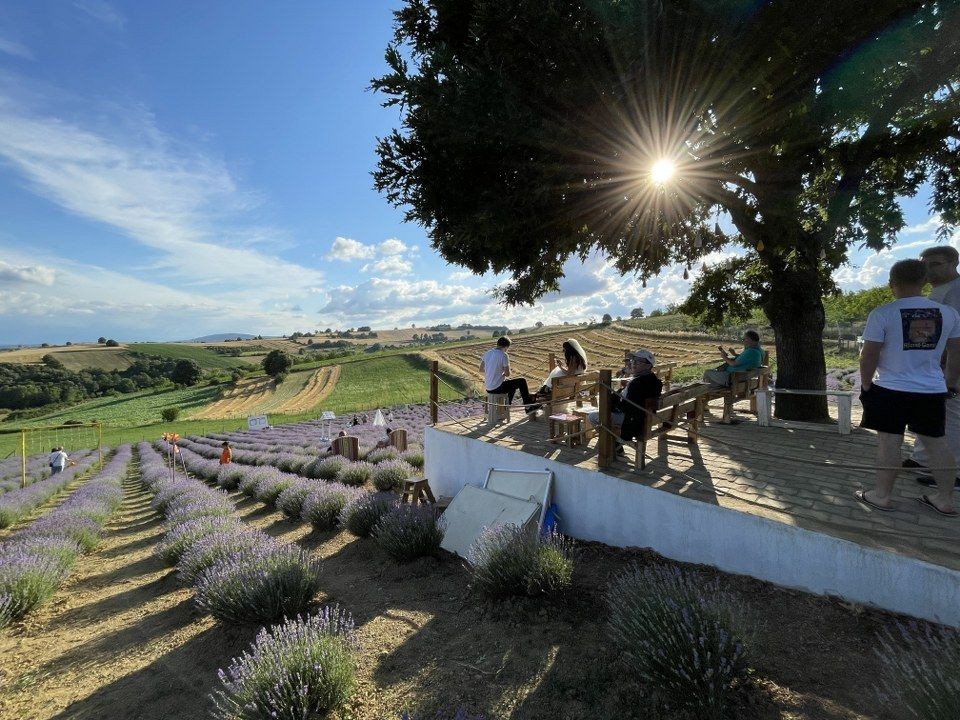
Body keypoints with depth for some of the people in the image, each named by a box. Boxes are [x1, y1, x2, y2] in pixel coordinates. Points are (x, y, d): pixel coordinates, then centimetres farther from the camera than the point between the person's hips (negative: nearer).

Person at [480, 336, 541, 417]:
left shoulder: (487, 353, 3)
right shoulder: (503, 355, -16)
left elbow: (481, 369, 13)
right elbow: (507, 374, -13)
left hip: (488, 388, 8)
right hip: (497, 388, -8)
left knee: (512, 383, 31)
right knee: (522, 381, 9)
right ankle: (528, 407, 15)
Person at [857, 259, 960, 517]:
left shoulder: (882, 314, -13)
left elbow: (869, 355, -10)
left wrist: (866, 384, 3)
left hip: (891, 390, -4)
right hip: (933, 390, 5)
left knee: (889, 441, 2)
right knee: (936, 442, 13)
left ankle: (883, 496, 12)